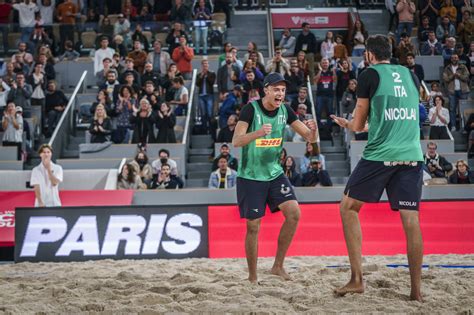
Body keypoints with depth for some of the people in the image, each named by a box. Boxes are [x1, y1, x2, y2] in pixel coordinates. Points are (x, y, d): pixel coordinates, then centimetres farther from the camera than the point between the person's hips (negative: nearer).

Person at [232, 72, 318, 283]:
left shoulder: (285, 110, 0)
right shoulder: (251, 109, -14)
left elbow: (310, 138, 1)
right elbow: (236, 142, -21)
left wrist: (313, 129, -23)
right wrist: (258, 133, -39)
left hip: (274, 173, 5)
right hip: (250, 176, -5)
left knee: (294, 213, -12)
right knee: (253, 226, -1)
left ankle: (278, 266, 1)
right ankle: (252, 277, 13)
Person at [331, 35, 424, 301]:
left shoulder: (369, 75, 2)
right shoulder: (411, 76, 17)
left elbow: (358, 125, 5)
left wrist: (346, 123, 28)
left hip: (380, 154, -4)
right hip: (412, 155, 4)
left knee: (349, 207, 10)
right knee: (411, 219, 3)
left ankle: (357, 279, 2)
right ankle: (417, 288, 0)